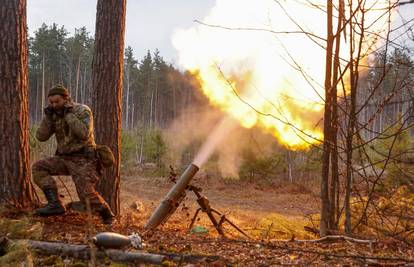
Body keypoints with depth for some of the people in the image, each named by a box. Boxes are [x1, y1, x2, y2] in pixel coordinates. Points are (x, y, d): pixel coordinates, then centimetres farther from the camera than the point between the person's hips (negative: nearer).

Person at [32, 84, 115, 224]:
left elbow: (84, 134, -25)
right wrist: (48, 117, -12)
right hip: (64, 158, 6)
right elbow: (41, 137, -1)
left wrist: (69, 115, -23)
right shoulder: (54, 115, 6)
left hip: (83, 160, -6)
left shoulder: (82, 110, -10)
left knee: (87, 194, -17)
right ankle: (55, 204, -15)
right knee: (38, 168, -9)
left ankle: (107, 216, 7)